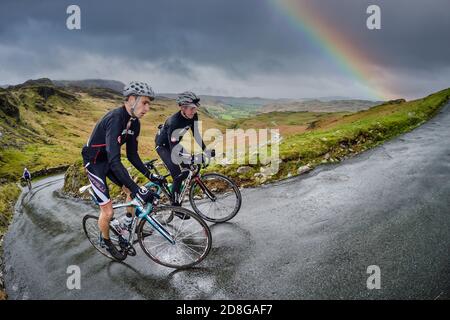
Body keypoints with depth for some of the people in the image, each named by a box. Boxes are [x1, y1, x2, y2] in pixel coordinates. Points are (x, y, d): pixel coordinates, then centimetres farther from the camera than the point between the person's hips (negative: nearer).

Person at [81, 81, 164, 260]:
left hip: (110, 161, 8)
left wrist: (149, 174, -9)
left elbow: (132, 155, 2)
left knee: (132, 191, 2)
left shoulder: (134, 122, -6)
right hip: (95, 163, -8)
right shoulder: (115, 119, -33)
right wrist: (137, 189, -43)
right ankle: (105, 240, 23)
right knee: (108, 211, -5)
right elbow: (114, 161, -40)